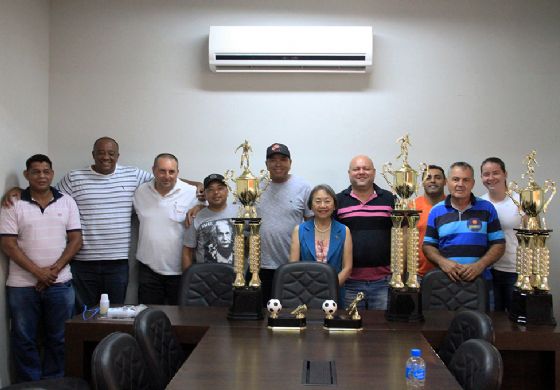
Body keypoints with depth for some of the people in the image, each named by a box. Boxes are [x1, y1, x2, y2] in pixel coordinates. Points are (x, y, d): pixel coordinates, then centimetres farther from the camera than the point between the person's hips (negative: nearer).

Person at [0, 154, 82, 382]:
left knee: (58, 339, 8)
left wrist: (54, 270, -10)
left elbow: (75, 239, 2)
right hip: (22, 285, -1)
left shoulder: (67, 202, 4)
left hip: (60, 284, 2)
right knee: (24, 340, 7)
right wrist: (38, 272, -14)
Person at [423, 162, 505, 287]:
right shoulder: (436, 211, 6)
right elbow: (428, 245, 7)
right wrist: (442, 262, -12)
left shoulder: (486, 208, 4)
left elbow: (498, 244, 2)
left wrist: (480, 265, -13)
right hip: (445, 279, 1)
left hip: (480, 279, 0)